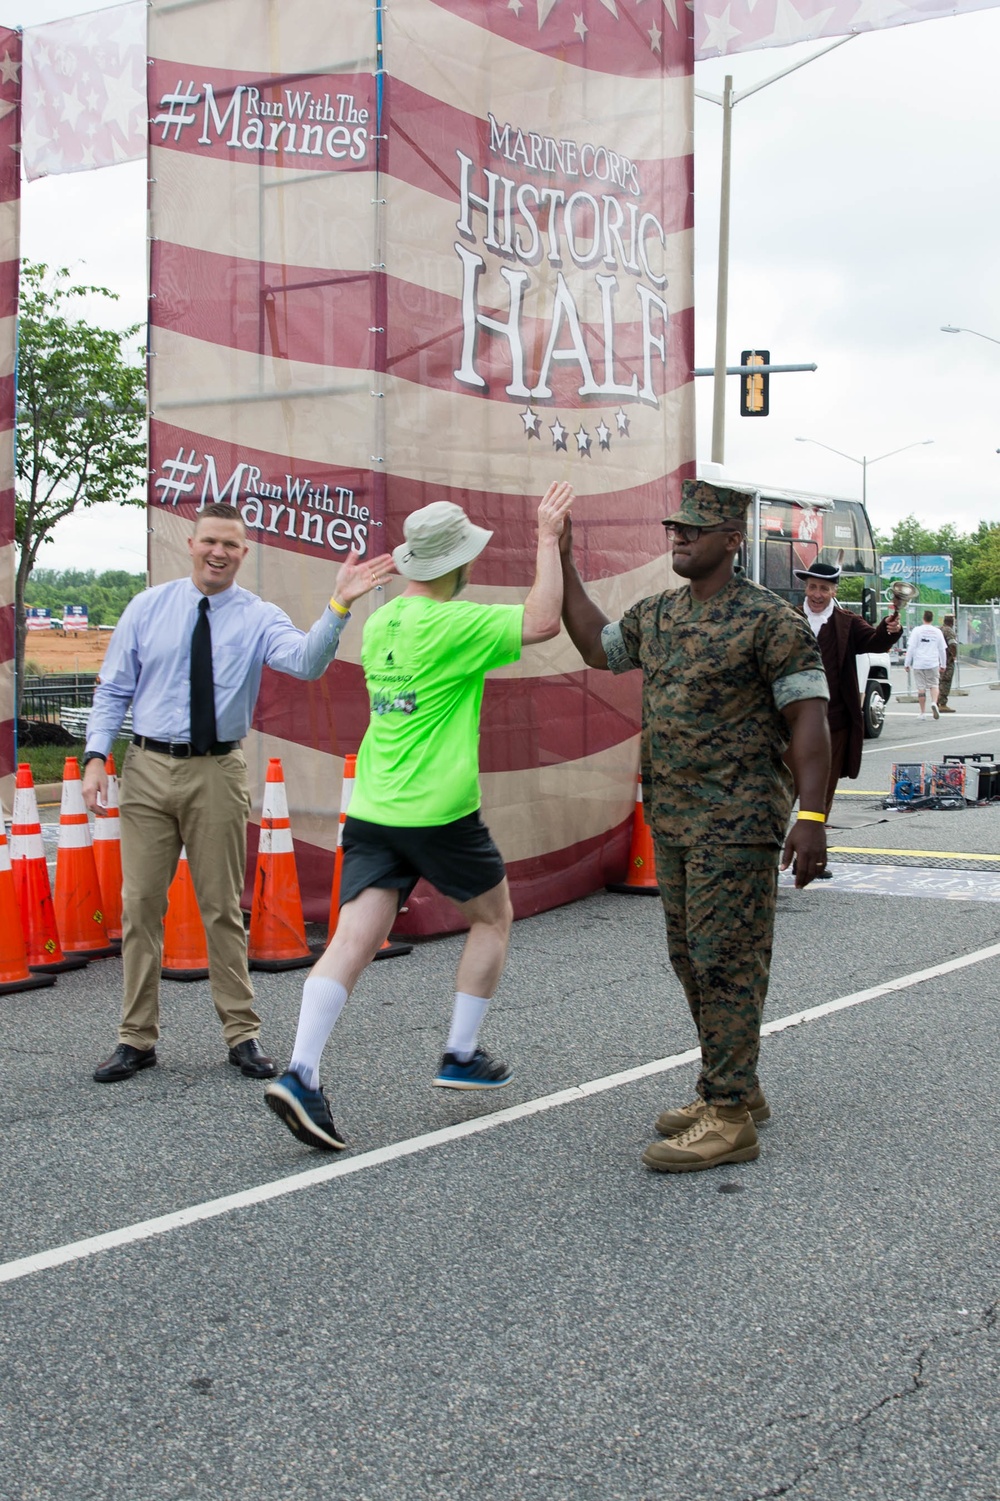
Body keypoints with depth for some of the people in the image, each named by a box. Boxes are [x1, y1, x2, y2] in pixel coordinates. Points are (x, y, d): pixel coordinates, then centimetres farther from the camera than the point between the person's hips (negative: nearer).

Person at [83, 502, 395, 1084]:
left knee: (223, 907, 6)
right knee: (141, 905, 4)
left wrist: (340, 606, -35)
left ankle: (243, 1033, 16)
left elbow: (306, 662, -21)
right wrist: (96, 756, -4)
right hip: (149, 768, 1)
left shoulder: (259, 617, 0)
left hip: (219, 773, -1)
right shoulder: (147, 608, 5)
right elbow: (113, 689, 7)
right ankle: (138, 1038, 14)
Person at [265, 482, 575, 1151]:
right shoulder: (452, 625, -12)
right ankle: (462, 1055, 20)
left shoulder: (380, 623, 11)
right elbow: (542, 622, -18)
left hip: (372, 811, 6)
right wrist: (549, 539, -11)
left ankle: (301, 1073, -16)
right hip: (438, 811, -6)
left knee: (355, 939, -2)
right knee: (493, 917, 17)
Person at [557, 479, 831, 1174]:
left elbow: (808, 718, -15)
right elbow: (597, 645, 28)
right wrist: (564, 564, 21)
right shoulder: (658, 615, 12)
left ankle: (730, 1118, -1)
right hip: (672, 821, 9)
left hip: (737, 825, -8)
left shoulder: (769, 619, -11)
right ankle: (733, 1090, 27)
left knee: (726, 963, -7)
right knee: (692, 959, 14)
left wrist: (811, 816, -22)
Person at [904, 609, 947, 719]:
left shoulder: (917, 630, -2)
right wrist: (943, 664, 22)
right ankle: (934, 703, -16)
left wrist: (907, 663, -1)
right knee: (933, 685, 12)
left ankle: (923, 712, 7)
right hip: (933, 664, 2)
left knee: (921, 688, 3)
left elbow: (911, 647, -6)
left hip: (919, 664, -1)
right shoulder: (937, 632, 6)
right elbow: (942, 649, 12)